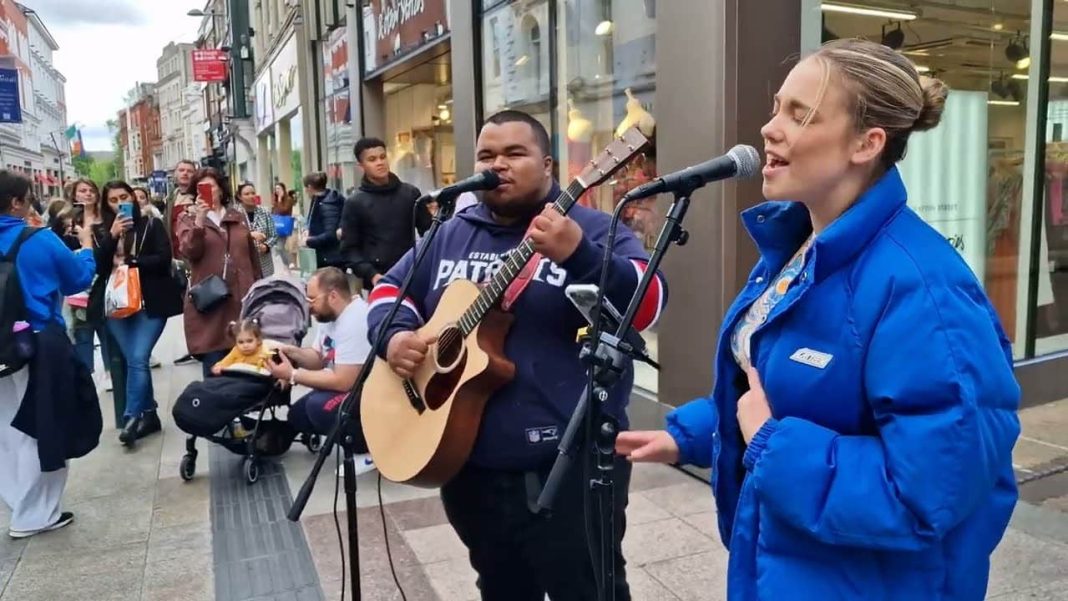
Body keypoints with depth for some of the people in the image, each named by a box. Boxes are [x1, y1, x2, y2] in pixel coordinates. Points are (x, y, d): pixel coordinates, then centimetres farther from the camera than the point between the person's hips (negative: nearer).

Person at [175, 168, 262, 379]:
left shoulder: (238, 217, 14)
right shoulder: (188, 218, 6)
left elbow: (252, 256, 17)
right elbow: (189, 252, -11)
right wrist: (198, 221, -22)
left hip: (241, 299, 3)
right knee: (214, 371, -1)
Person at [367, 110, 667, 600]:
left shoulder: (590, 229, -6)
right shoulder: (450, 236, 11)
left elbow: (647, 305, -19)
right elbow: (389, 288, 17)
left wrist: (578, 255, -36)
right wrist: (394, 334, -4)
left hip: (570, 464, -5)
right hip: (467, 463, 6)